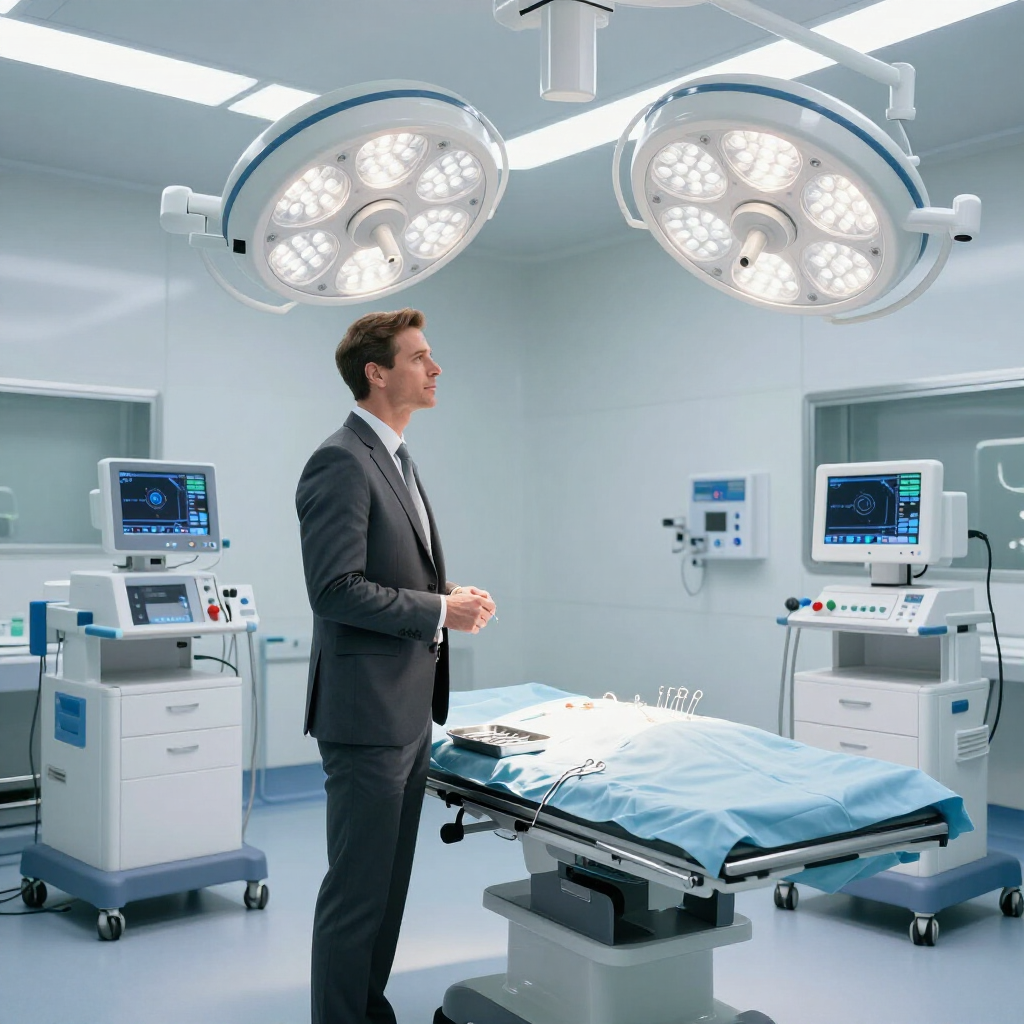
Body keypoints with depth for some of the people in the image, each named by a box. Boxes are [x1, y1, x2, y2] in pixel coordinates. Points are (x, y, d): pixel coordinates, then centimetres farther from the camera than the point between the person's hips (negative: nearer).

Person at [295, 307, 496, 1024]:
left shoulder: (395, 459, 15)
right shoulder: (342, 462, -16)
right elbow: (336, 590, -22)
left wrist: (448, 594, 5)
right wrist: (439, 610, -17)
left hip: (411, 709, 10)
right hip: (368, 711, -10)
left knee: (390, 882, 19)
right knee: (358, 890, 1)